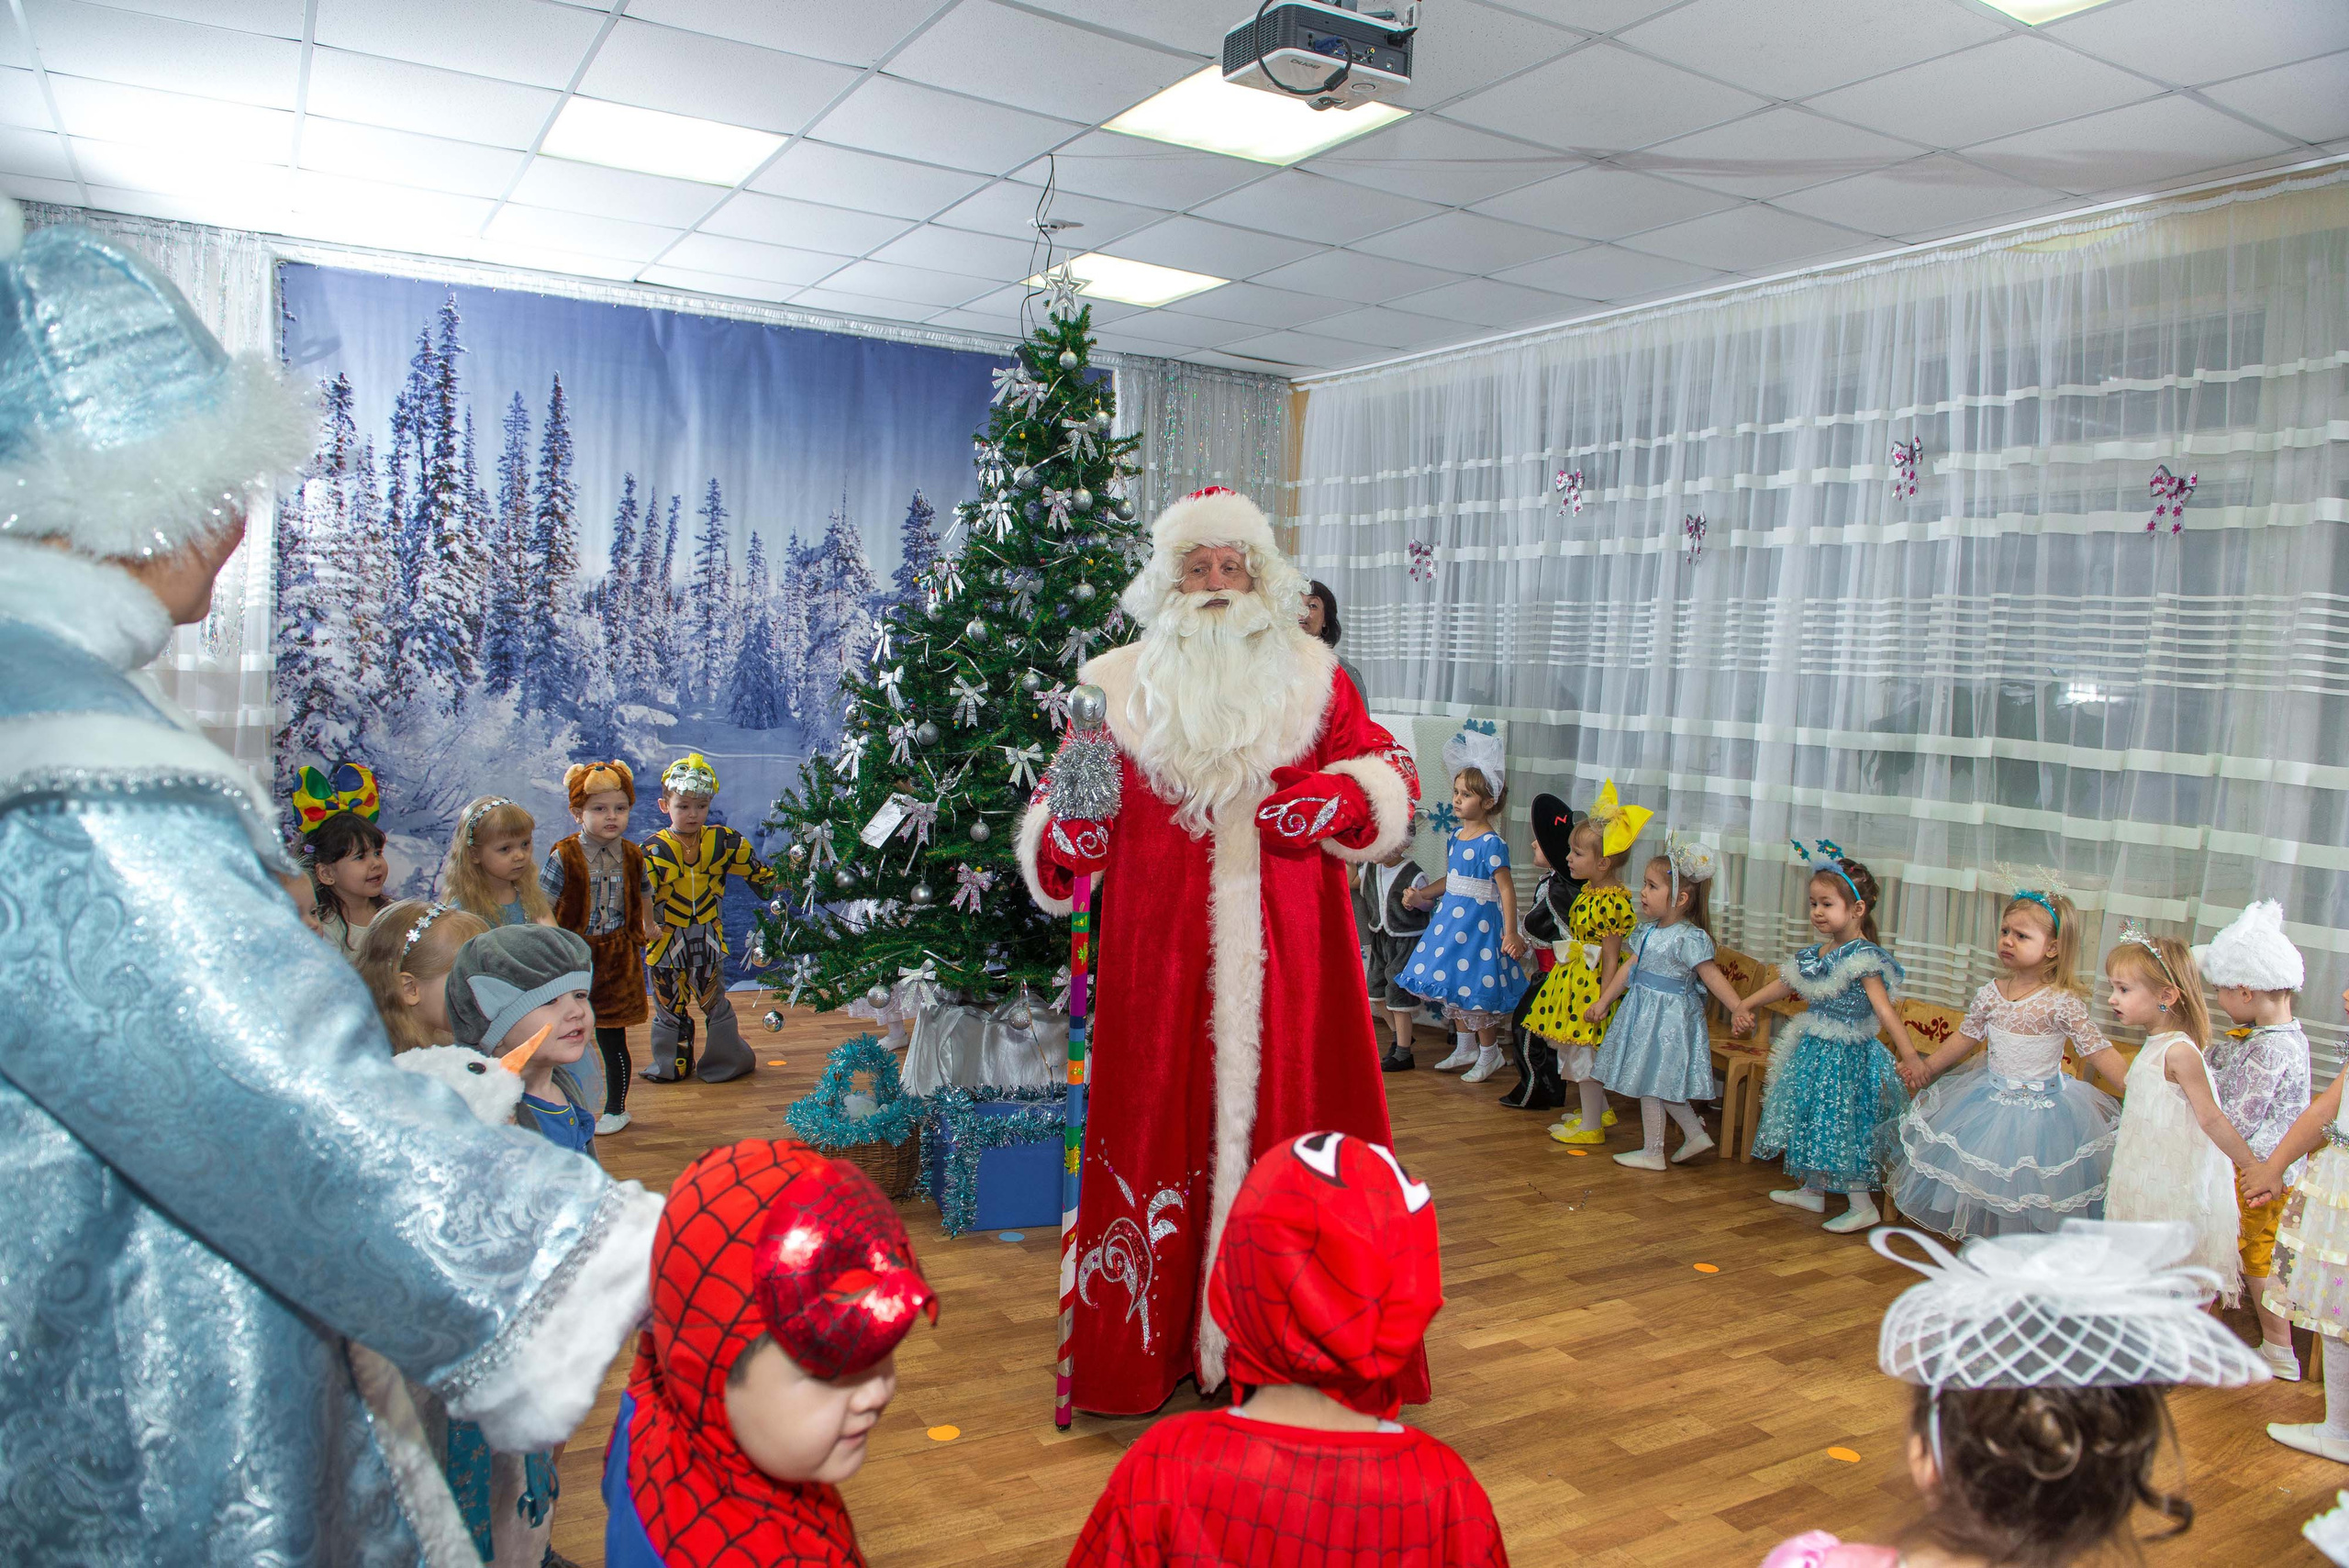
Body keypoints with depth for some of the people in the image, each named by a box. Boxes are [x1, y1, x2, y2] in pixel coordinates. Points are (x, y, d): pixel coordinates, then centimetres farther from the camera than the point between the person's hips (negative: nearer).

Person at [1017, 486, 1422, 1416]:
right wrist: (1072, 831, -14)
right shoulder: (1119, 685, 6)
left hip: (1284, 954, 1)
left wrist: (1334, 801, -9)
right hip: (1161, 951, 0)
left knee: (1285, 1112, 4)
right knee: (1162, 1120, 3)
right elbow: (1061, 811, 9)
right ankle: (1152, 1344, 17)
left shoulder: (1310, 677, 9)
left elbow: (1389, 774, 12)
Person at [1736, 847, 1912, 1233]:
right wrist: (1745, 1005, 21)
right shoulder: (1818, 952, 5)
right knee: (1812, 1121, 18)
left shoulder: (1863, 957, -19)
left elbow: (1884, 1010, -24)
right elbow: (1785, 984, 19)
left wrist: (1910, 1057, -29)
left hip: (1845, 1055, -8)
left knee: (1841, 1127, -3)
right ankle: (1812, 1191, 33)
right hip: (1813, 1049, 8)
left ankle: (1862, 1206, 9)